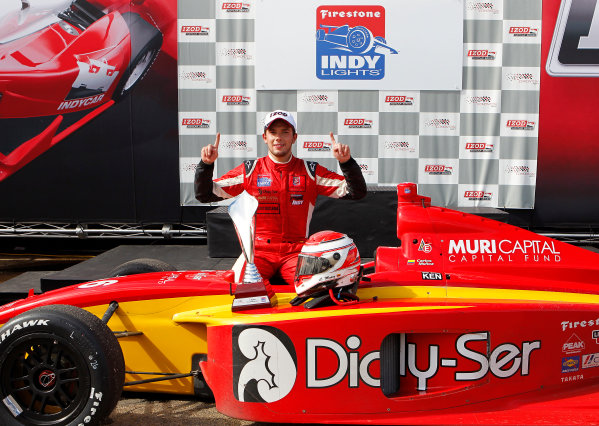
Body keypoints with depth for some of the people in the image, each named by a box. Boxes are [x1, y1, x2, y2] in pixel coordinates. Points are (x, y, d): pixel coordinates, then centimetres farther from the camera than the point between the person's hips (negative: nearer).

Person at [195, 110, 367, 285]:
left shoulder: (310, 171, 7)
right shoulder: (249, 170, 7)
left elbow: (356, 192, 4)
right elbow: (205, 194, 7)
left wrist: (346, 162, -12)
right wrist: (206, 164, -9)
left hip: (296, 252, 0)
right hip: (258, 250, 0)